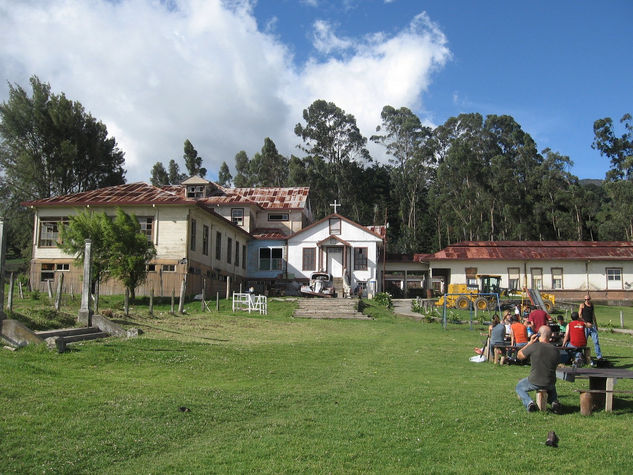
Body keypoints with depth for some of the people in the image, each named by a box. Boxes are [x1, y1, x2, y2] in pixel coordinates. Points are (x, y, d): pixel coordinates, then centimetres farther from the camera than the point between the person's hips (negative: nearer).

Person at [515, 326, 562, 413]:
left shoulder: (533, 347, -18)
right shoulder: (555, 350, -6)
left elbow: (519, 356, -3)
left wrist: (530, 343, 1)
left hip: (534, 383, -4)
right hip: (550, 383, 4)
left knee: (519, 387, 26)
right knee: (552, 387, 40)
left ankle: (529, 402, 0)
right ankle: (554, 402, 10)